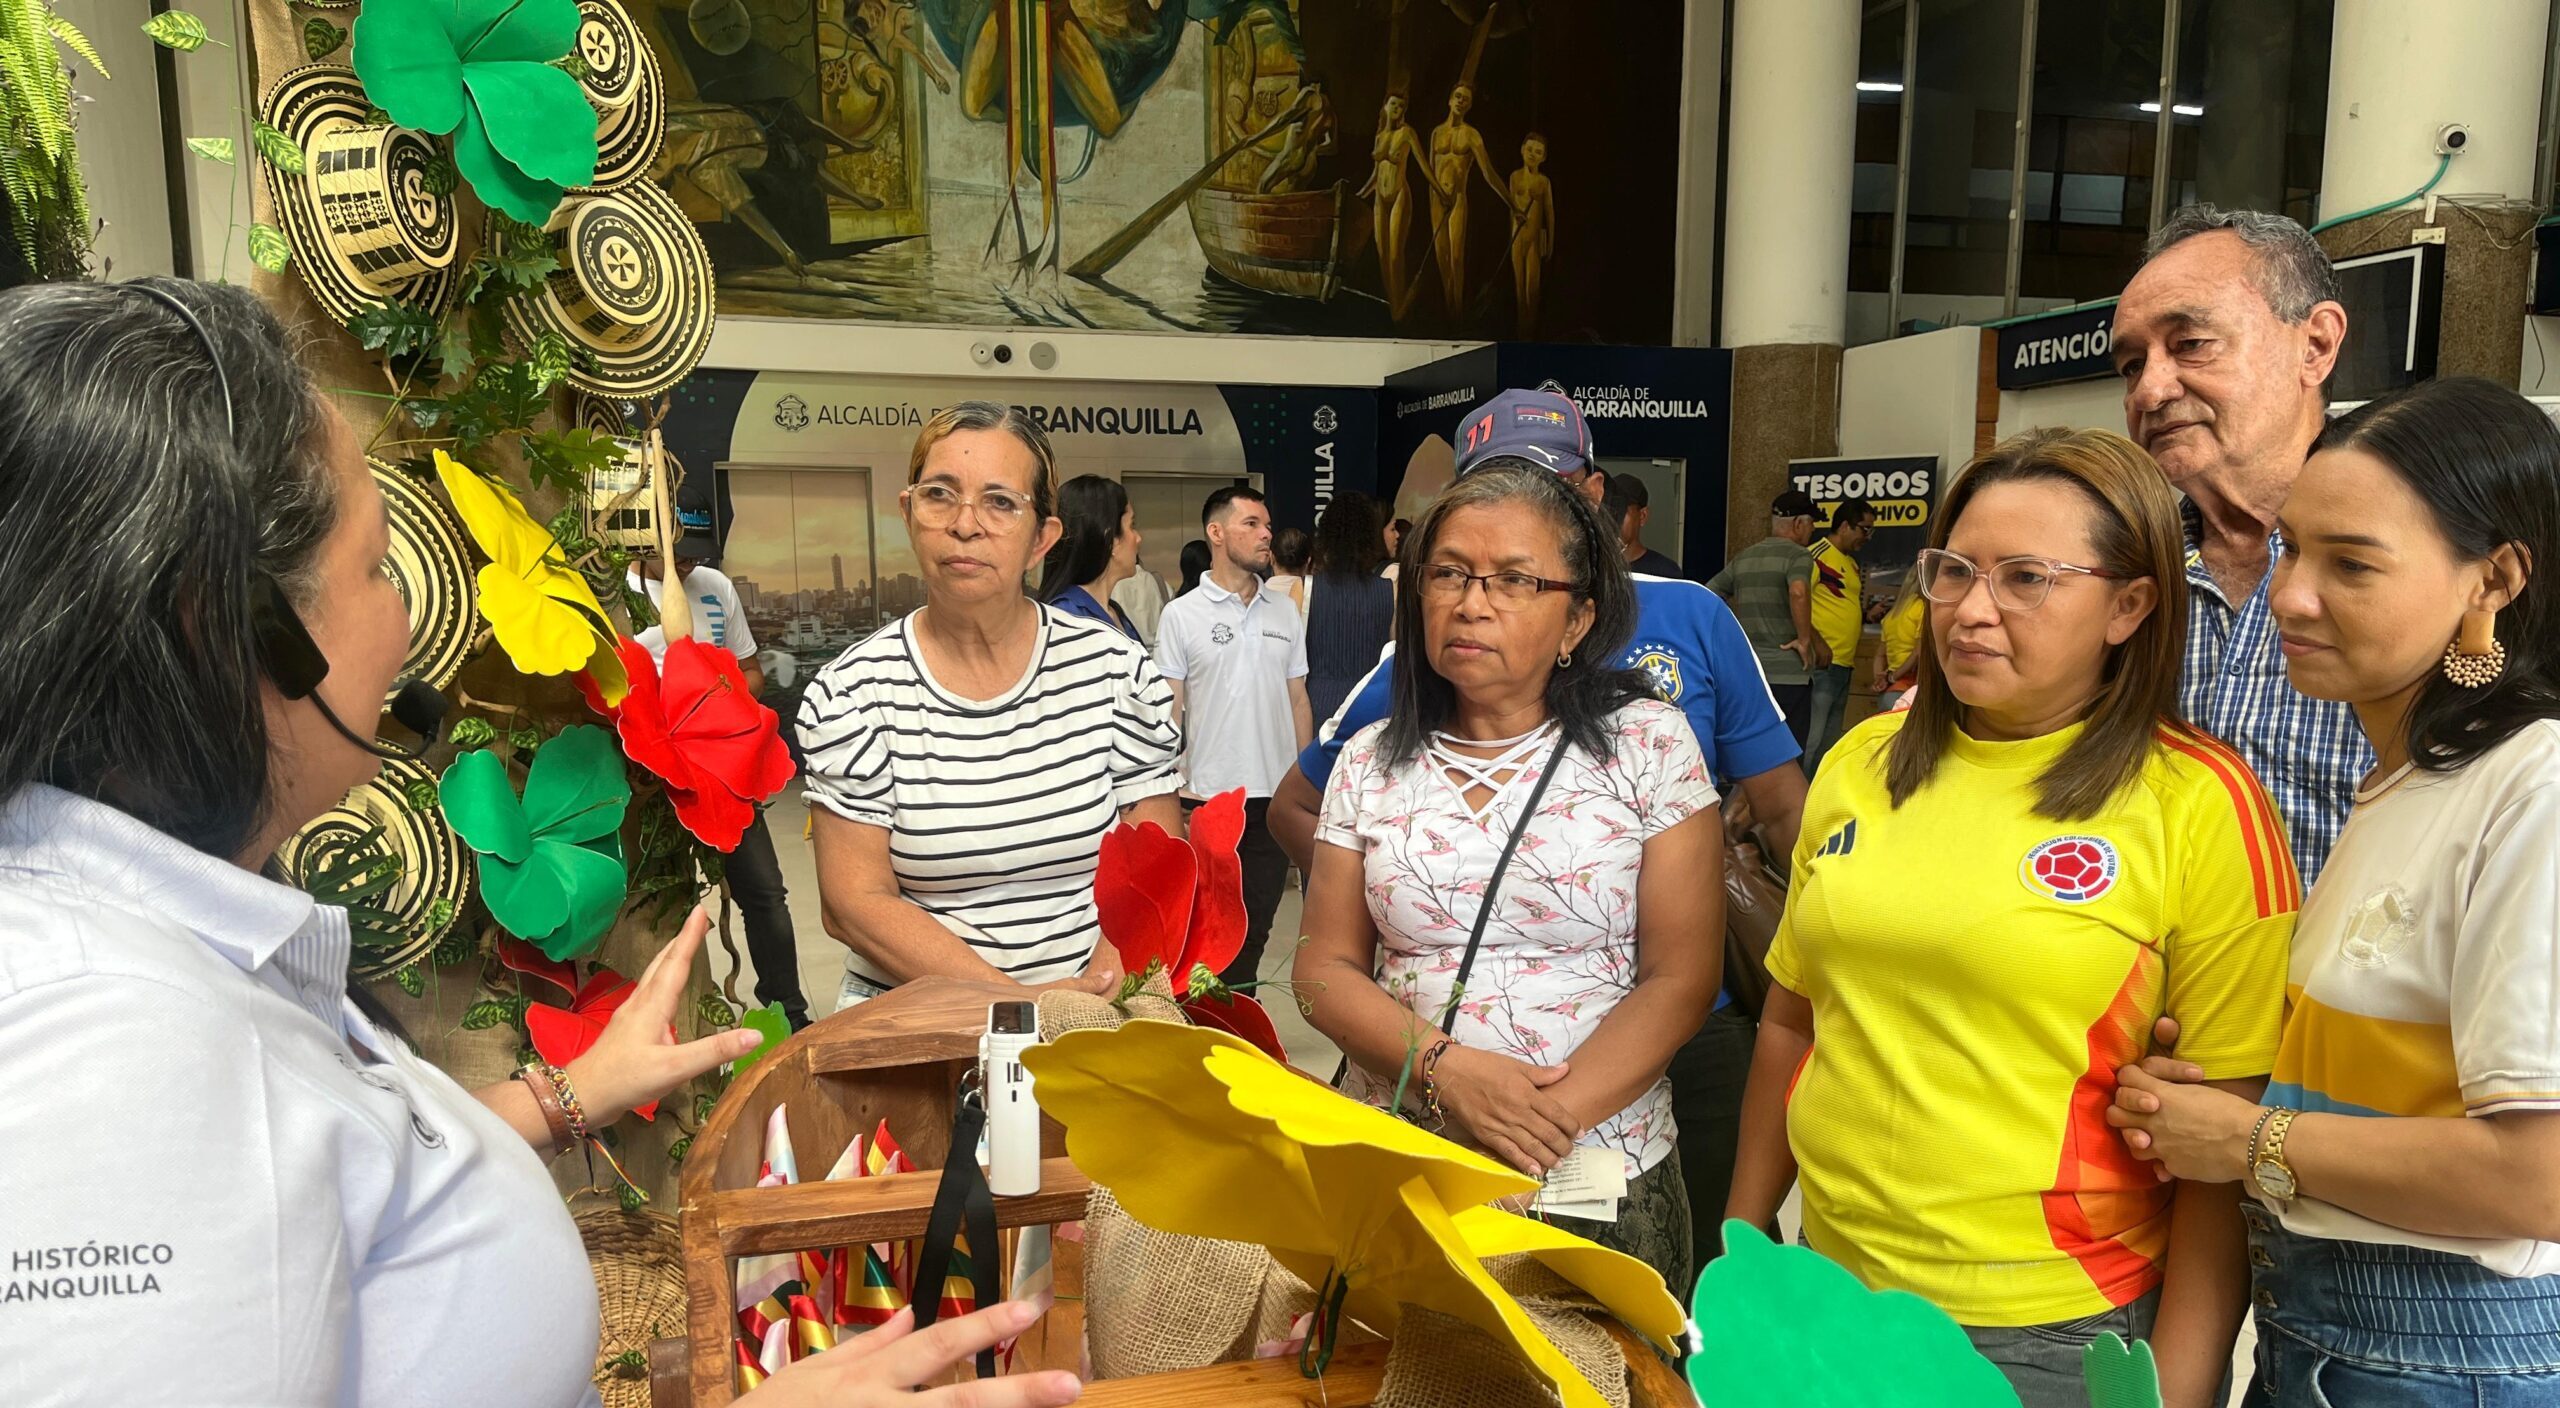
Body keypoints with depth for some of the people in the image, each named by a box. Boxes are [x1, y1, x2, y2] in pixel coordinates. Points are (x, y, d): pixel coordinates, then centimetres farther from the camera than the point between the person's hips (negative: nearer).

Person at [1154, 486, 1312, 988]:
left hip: (1274, 796, 4)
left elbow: (1298, 701, 13)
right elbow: (1168, 711, -4)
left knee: (1256, 927, 13)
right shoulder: (1182, 615, -3)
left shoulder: (1286, 613, 9)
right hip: (1207, 795, -4)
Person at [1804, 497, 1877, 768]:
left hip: (1844, 666, 9)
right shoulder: (1818, 555, -9)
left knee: (1830, 743, 13)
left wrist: (1868, 614, 9)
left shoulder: (1852, 564, 19)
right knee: (1810, 739, -10)